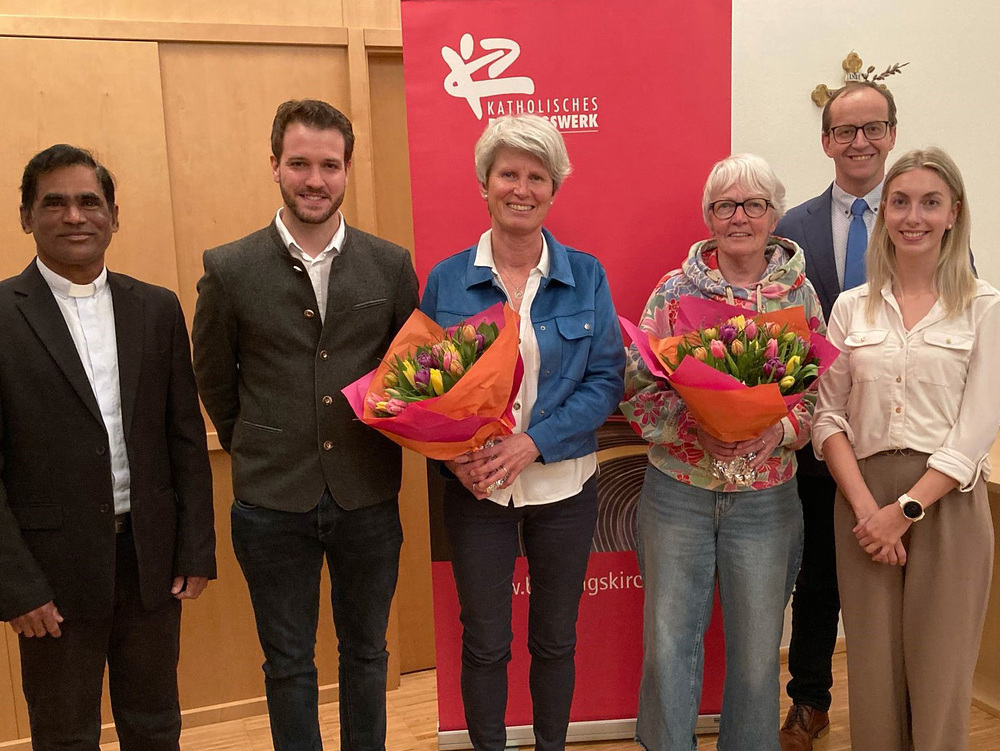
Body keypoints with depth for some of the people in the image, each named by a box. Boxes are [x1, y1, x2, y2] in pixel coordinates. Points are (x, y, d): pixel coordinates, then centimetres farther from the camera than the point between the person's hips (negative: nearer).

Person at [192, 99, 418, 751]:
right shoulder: (230, 270, -5)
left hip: (368, 496, 1)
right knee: (288, 664, 15)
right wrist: (261, 454, 8)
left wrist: (377, 450, 3)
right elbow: (215, 381, 6)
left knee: (366, 653, 19)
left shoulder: (391, 265, -2)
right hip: (273, 503, -1)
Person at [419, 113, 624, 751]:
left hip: (564, 484, 1)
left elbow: (607, 380, -6)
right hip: (477, 488, 0)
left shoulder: (585, 276, -3)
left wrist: (531, 443, -18)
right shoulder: (448, 280, -3)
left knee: (556, 639, 17)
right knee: (485, 644, 13)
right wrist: (455, 455, -18)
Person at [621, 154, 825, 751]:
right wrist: (693, 427, -21)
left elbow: (819, 394, 2)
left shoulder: (799, 294, 1)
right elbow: (637, 389, -4)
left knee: (757, 647, 13)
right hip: (677, 492, -1)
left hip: (766, 495, 1)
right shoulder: (675, 290, -3)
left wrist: (779, 429, -17)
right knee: (669, 640, 9)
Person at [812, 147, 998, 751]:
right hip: (863, 501, 2)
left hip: (947, 502, -2)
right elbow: (828, 416, 4)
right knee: (873, 672, 8)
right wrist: (866, 506, -9)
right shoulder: (852, 308, 8)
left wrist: (905, 509, -12)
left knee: (941, 675, 4)